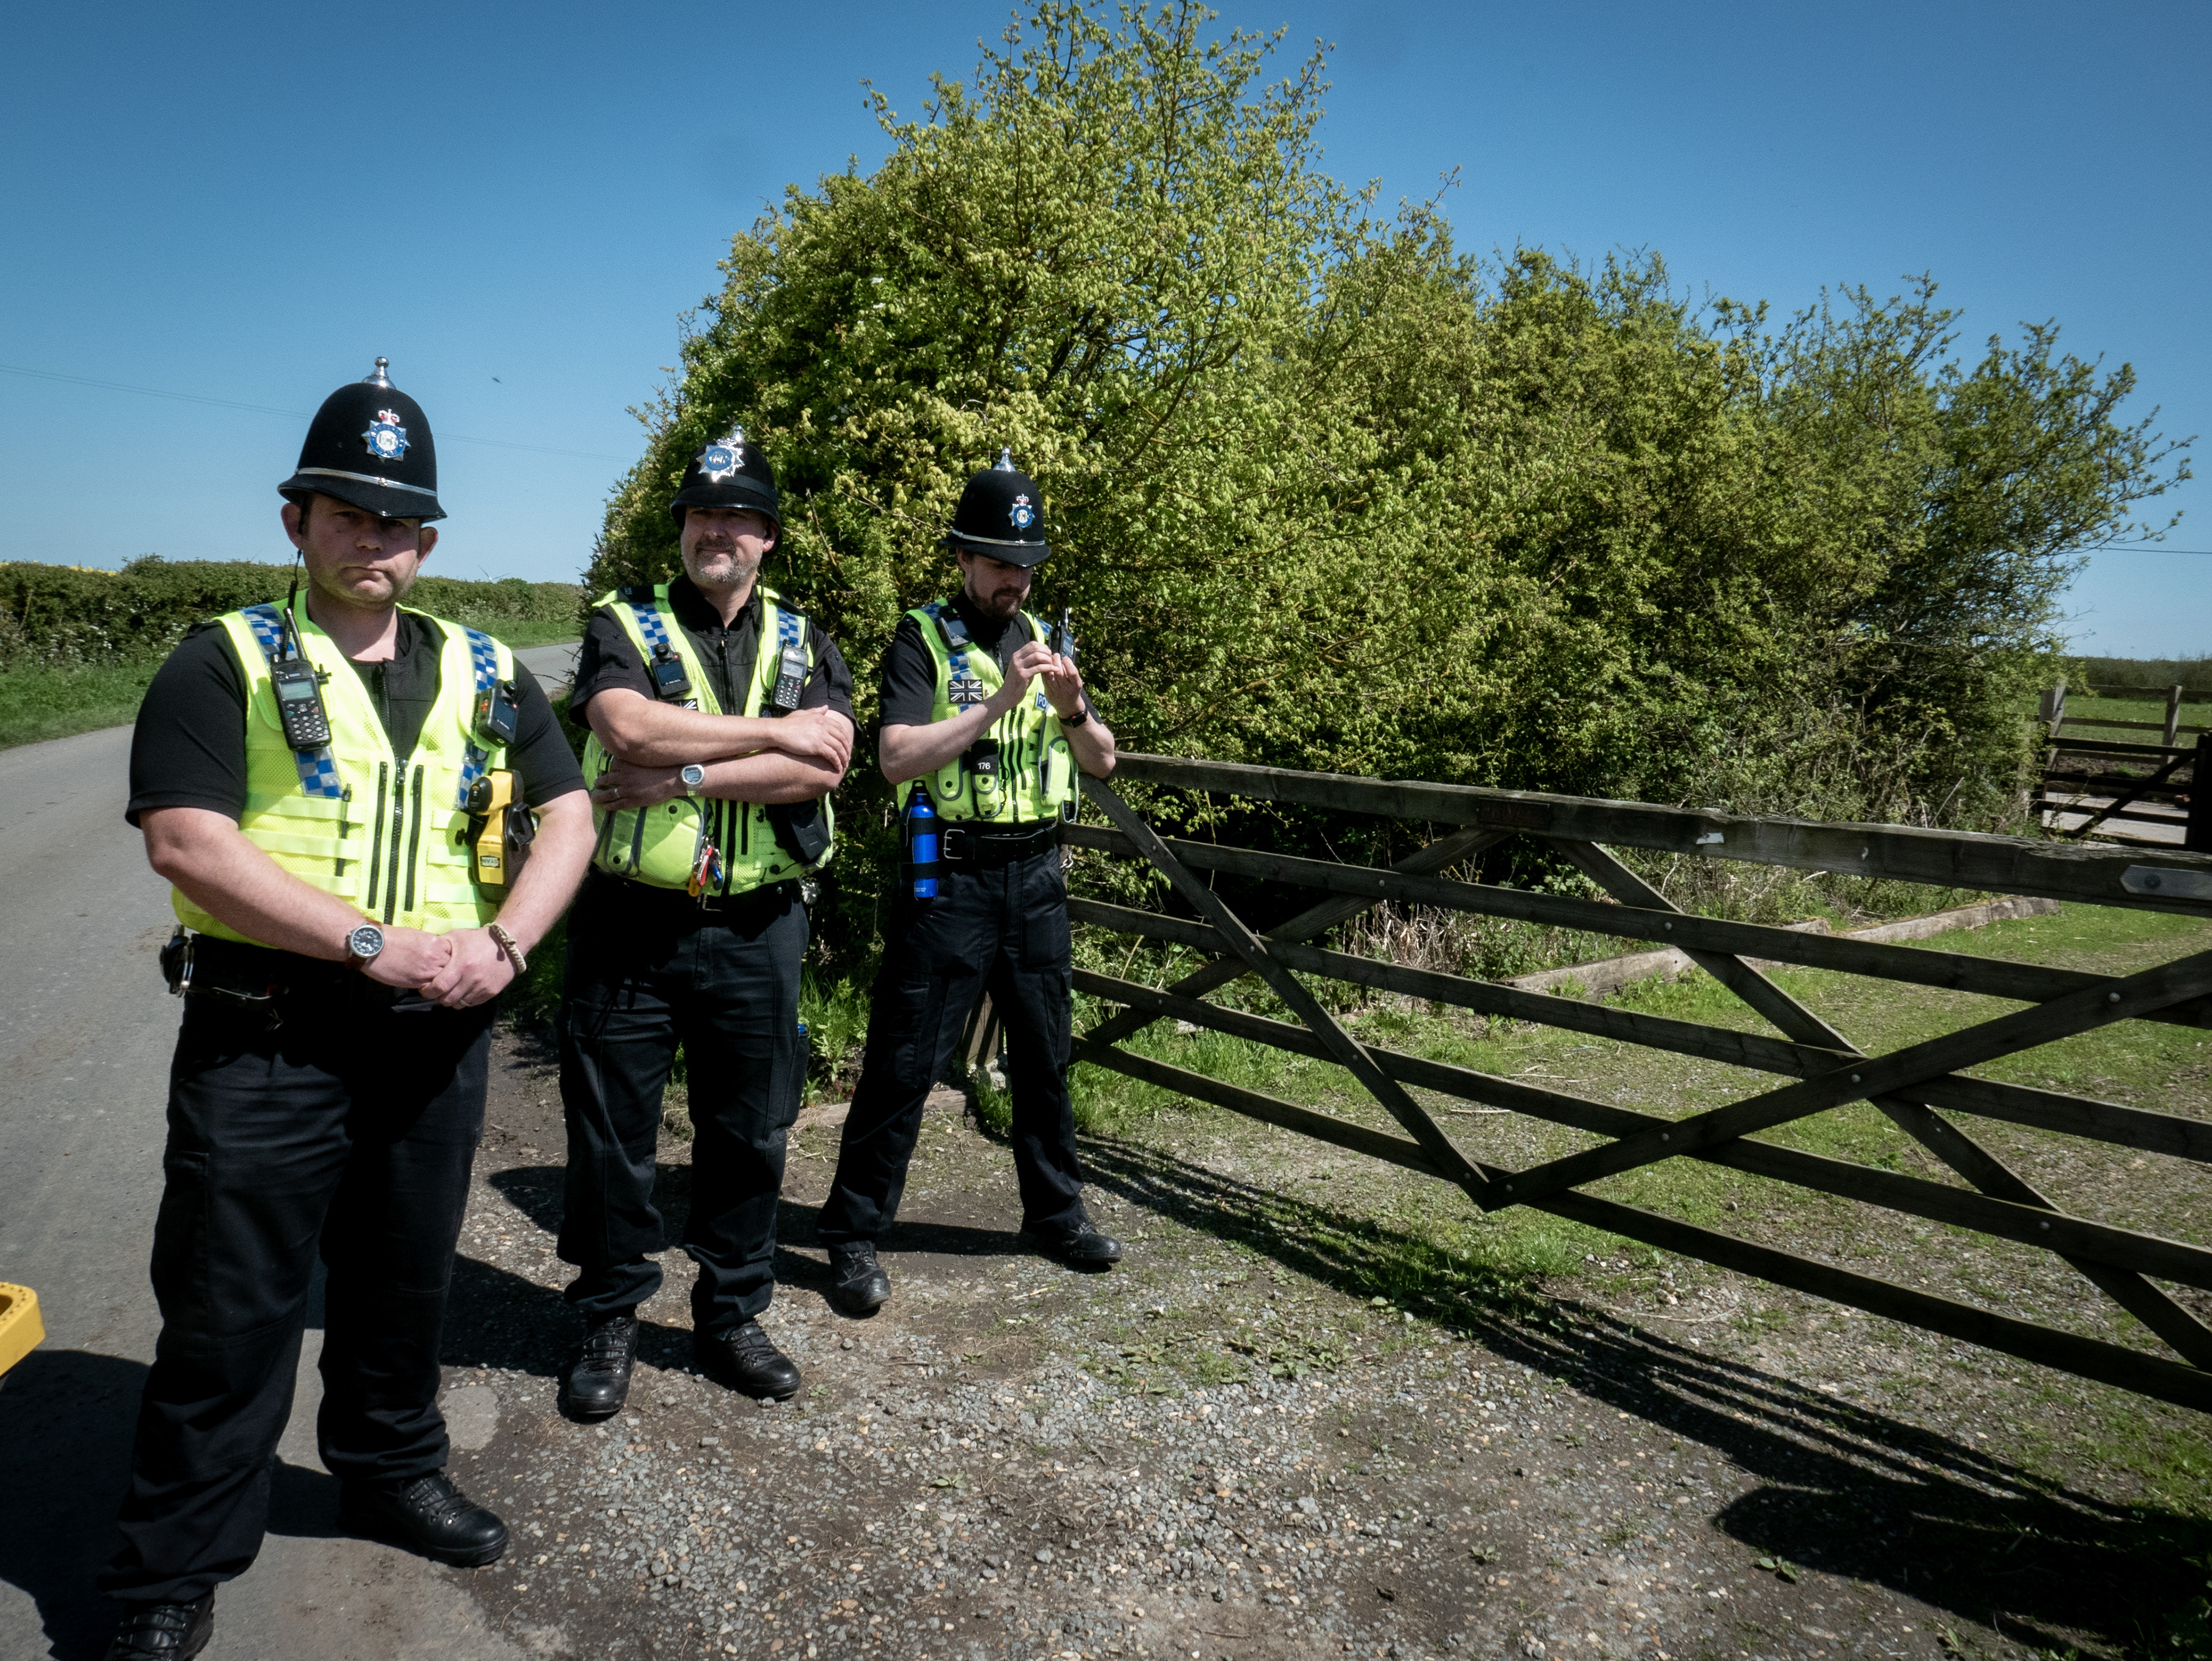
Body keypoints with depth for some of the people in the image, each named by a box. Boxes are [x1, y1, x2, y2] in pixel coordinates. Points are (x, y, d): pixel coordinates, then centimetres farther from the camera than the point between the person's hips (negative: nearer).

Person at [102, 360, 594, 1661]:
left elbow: (567, 814, 7)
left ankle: (392, 1470, 42)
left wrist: (504, 940, -11)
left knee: (406, 1284, 19)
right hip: (265, 1041, -3)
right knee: (231, 1312, 7)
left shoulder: (487, 673, 9)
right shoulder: (229, 660, -3)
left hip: (438, 1039, 4)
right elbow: (185, 839, -14)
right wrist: (372, 943, -20)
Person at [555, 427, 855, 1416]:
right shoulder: (625, 625, 3)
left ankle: (732, 1317, 30)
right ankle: (609, 1322, 27)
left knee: (750, 1131, 12)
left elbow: (824, 764, -10)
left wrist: (682, 777, -16)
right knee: (612, 1131, 8)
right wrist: (771, 731, -14)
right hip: (631, 923, -2)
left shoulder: (804, 643, 9)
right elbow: (629, 725, -19)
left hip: (756, 927, 2)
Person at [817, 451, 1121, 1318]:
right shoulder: (923, 639, -2)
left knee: (1044, 1056, 14)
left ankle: (1056, 1211, 30)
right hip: (949, 879, -5)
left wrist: (1074, 707, -8)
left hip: (1036, 877, 5)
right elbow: (899, 758, -16)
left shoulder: (1042, 639, 14)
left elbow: (1102, 762, 12)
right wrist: (998, 701, -22)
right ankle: (854, 1236, 12)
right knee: (904, 1062, -1)